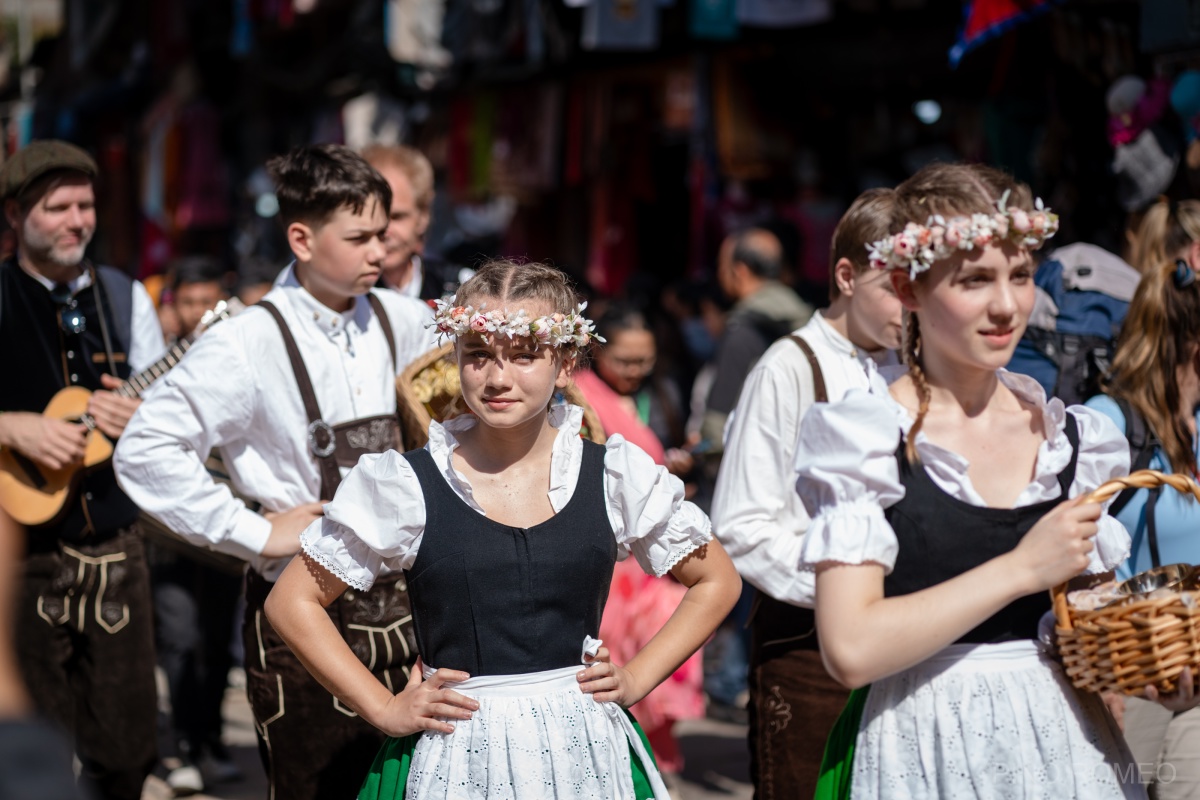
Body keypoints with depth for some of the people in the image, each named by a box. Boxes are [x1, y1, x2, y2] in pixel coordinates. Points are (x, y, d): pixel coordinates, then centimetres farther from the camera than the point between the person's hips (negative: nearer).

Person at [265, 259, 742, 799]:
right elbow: (290, 603, 2)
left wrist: (638, 677, 3)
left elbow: (717, 583, 14)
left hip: (583, 754, 2)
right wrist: (385, 709, -3)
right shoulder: (408, 485, -4)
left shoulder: (615, 475, 1)